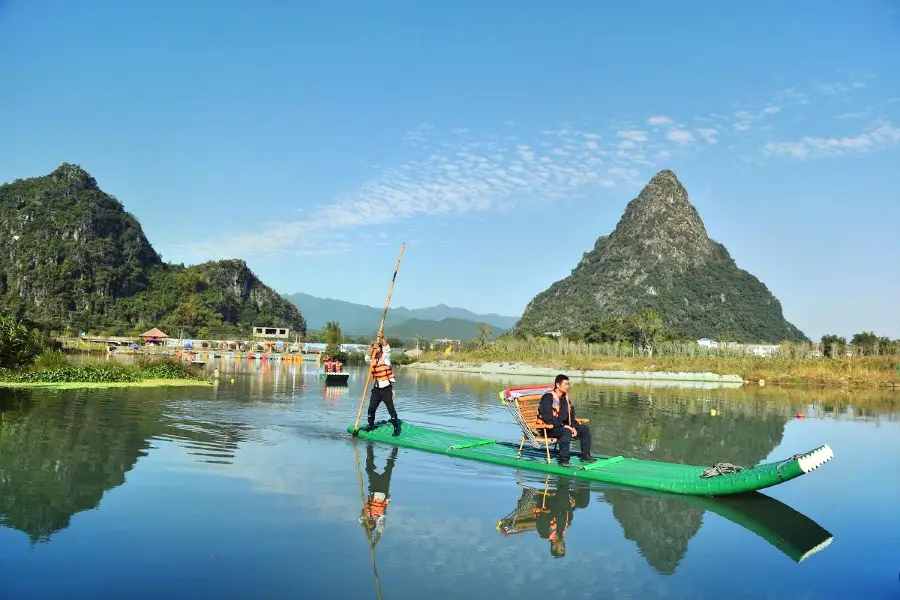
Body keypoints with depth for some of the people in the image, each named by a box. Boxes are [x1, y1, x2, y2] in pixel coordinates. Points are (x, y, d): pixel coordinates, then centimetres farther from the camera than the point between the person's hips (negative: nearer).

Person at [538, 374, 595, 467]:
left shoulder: (565, 397, 11)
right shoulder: (548, 397, -17)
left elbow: (571, 414, 18)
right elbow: (547, 417, -25)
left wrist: (573, 427, 0)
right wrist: (564, 426, -24)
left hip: (564, 426, 9)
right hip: (549, 428, -9)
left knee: (584, 428, 1)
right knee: (566, 432, -36)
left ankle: (585, 456, 11)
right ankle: (563, 459, -29)